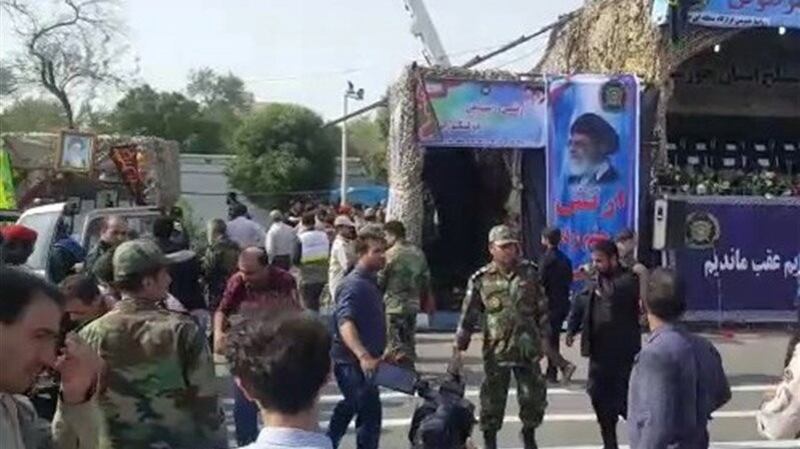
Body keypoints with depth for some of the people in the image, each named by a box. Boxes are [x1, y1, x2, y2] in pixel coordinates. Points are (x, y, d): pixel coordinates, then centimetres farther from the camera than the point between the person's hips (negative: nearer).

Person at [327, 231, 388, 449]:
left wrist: (379, 354, 29)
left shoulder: (371, 282, 11)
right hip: (353, 363, -10)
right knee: (370, 414, -9)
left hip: (363, 362, 10)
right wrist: (363, 356, -47)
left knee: (350, 407, 23)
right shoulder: (353, 284, -18)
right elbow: (345, 323, -33)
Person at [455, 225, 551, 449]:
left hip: (527, 349, 2)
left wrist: (544, 337, 8)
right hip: (495, 351, -2)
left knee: (534, 396, 7)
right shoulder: (481, 279, -3)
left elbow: (542, 309, 10)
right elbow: (468, 316, 0)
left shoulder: (529, 273, 4)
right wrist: (460, 343, -2)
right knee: (493, 399, 6)